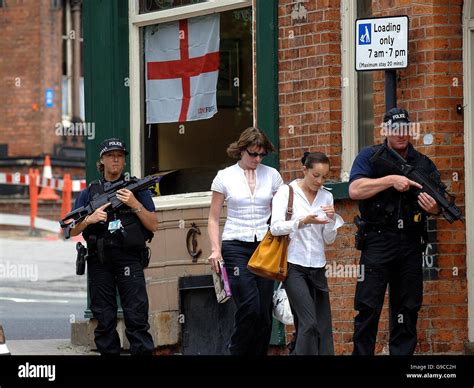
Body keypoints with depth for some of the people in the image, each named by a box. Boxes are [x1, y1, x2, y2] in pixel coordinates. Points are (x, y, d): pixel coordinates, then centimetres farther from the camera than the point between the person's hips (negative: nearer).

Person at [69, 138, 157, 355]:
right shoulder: (90, 193, 14)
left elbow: (153, 225, 4)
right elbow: (72, 231, 11)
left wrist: (134, 204, -9)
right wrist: (90, 219, -9)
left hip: (129, 258, -2)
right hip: (99, 262, 2)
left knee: (137, 318, -11)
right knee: (104, 321, 4)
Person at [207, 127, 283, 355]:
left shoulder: (272, 175, 8)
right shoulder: (225, 177, 3)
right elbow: (214, 218, 6)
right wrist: (215, 249, -7)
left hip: (265, 246, 2)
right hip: (236, 246, -2)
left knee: (264, 310, -1)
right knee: (249, 307, -15)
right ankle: (237, 351, 2)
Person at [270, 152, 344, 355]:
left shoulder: (326, 197, 10)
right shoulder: (287, 192, -2)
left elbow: (329, 239, 10)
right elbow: (275, 227, -14)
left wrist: (331, 219, -10)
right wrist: (302, 222, -29)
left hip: (317, 267, 5)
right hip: (294, 265, -5)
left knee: (323, 326, -1)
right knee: (309, 322, -18)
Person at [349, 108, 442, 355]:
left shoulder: (423, 164, 13)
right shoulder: (370, 157, 4)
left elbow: (439, 203, 13)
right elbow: (355, 190, -11)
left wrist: (434, 207, -11)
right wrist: (391, 180, -17)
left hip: (410, 244, 4)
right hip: (378, 241, -4)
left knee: (407, 310, 6)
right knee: (369, 308, -6)